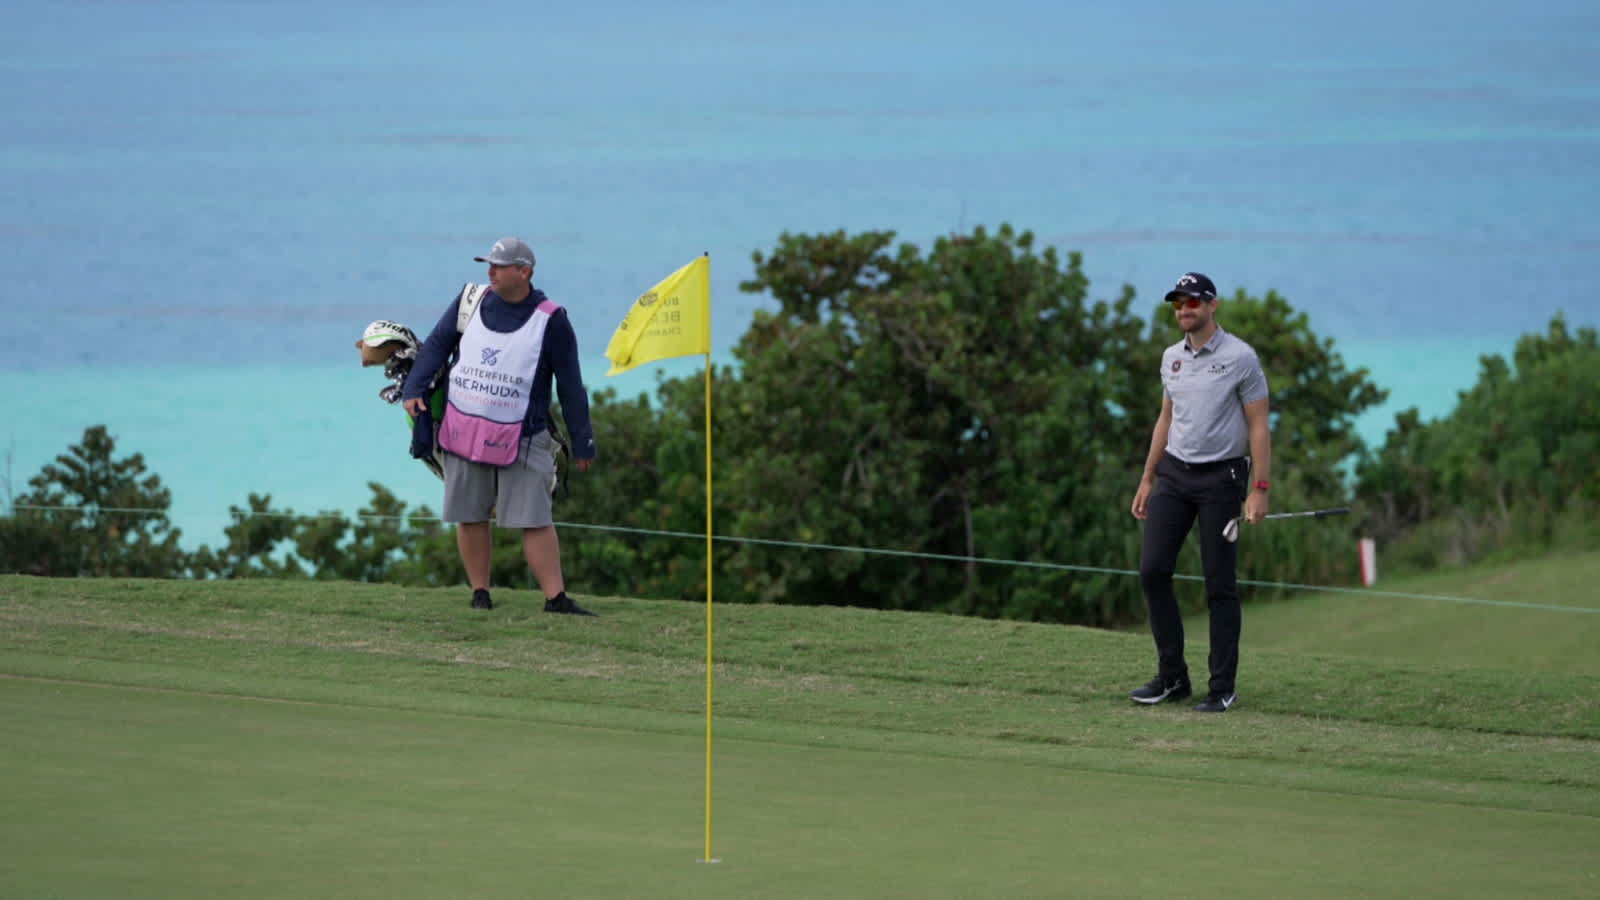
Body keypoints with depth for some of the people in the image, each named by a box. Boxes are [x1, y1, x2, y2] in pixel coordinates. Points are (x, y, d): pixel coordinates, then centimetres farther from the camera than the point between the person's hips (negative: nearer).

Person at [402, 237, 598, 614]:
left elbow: (570, 387, 0)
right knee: (470, 517, 6)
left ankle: (556, 597, -5)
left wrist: (582, 444, 2)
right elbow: (437, 345, 11)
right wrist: (414, 390, -3)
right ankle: (480, 594, 16)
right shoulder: (471, 300, 4)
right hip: (463, 435, 3)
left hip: (520, 440, -3)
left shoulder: (551, 321, -5)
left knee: (535, 520, -6)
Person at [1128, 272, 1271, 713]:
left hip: (1220, 478, -6)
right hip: (1174, 474, 6)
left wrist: (1259, 489, -16)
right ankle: (1172, 675, 8)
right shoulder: (1172, 357, 10)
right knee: (1152, 569, -2)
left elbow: (1258, 426, -10)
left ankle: (1222, 687, 3)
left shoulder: (1240, 358, -9)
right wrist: (1147, 480, 17)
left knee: (1220, 584, -3)